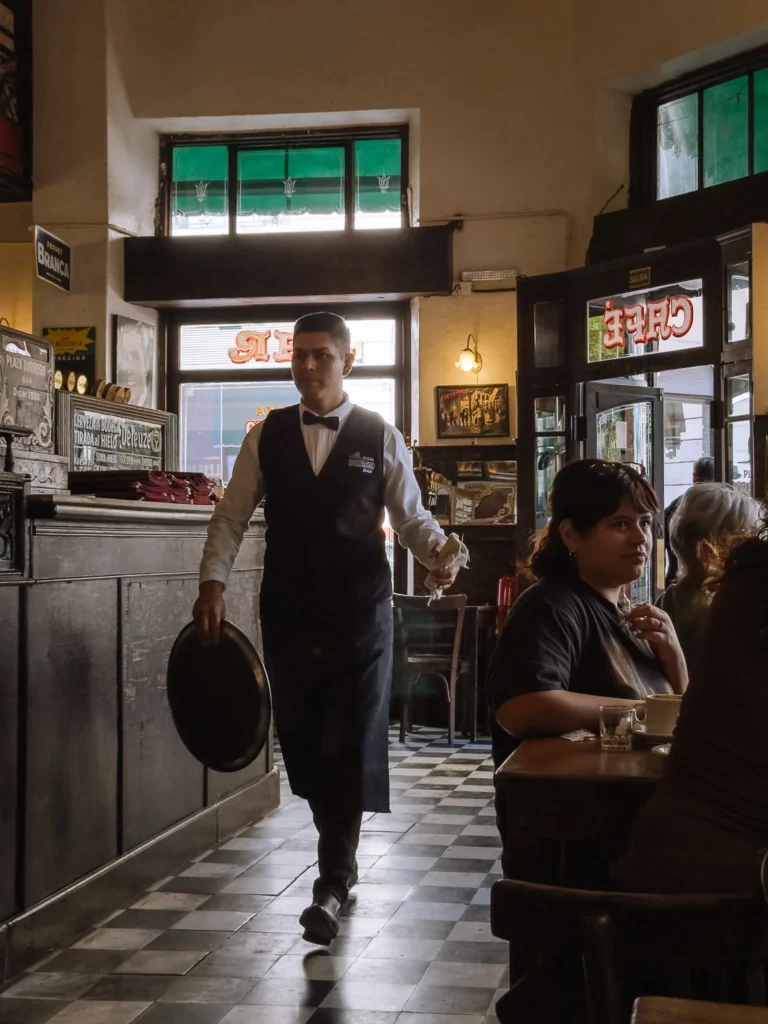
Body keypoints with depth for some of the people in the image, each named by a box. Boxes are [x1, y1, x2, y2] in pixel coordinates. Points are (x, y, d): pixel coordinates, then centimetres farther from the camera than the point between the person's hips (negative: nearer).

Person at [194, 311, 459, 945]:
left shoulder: (381, 438, 2)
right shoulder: (266, 437, 6)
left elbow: (411, 517, 3)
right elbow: (231, 517, 5)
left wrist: (438, 552, -18)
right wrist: (213, 582, -9)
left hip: (361, 611, -2)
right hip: (288, 611, 2)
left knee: (353, 743, -5)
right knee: (302, 739, 9)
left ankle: (332, 883, 2)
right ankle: (341, 855, 29)